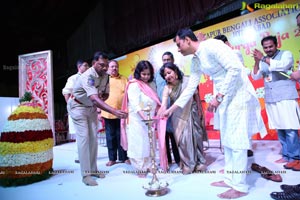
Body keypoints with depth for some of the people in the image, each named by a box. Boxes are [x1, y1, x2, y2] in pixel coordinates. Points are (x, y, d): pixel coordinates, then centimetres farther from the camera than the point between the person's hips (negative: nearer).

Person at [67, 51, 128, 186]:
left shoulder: (105, 76, -9)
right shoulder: (88, 76, -32)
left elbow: (106, 94, 4)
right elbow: (95, 99, -46)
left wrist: (102, 96, -21)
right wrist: (115, 111, -56)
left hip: (92, 107, 7)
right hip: (78, 107, -6)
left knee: (93, 137, 5)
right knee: (84, 137, -12)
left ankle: (93, 169, 17)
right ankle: (86, 174, -4)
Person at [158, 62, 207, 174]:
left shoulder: (188, 81, -13)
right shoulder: (167, 88, -13)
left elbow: (196, 95, -1)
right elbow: (163, 104, -25)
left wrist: (200, 111, 3)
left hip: (192, 113, 1)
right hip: (179, 116, 0)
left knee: (196, 136, 9)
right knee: (182, 139, -1)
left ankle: (199, 162, 28)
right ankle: (188, 164, 18)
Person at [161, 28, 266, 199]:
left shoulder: (211, 46, -15)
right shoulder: (196, 61, 10)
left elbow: (235, 68, -22)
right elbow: (191, 88, 14)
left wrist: (218, 97, -21)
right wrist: (172, 109, 12)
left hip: (238, 95, -9)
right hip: (224, 98, 9)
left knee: (237, 141, -4)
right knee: (227, 141, 12)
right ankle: (230, 179, 26)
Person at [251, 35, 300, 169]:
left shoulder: (286, 54, 1)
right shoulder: (263, 61, 14)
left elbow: (282, 65, -20)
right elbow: (255, 77, 4)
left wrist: (263, 59, -21)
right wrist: (257, 62, -8)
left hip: (286, 97, -5)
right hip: (270, 99, 5)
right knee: (279, 129, 8)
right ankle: (287, 155, 17)